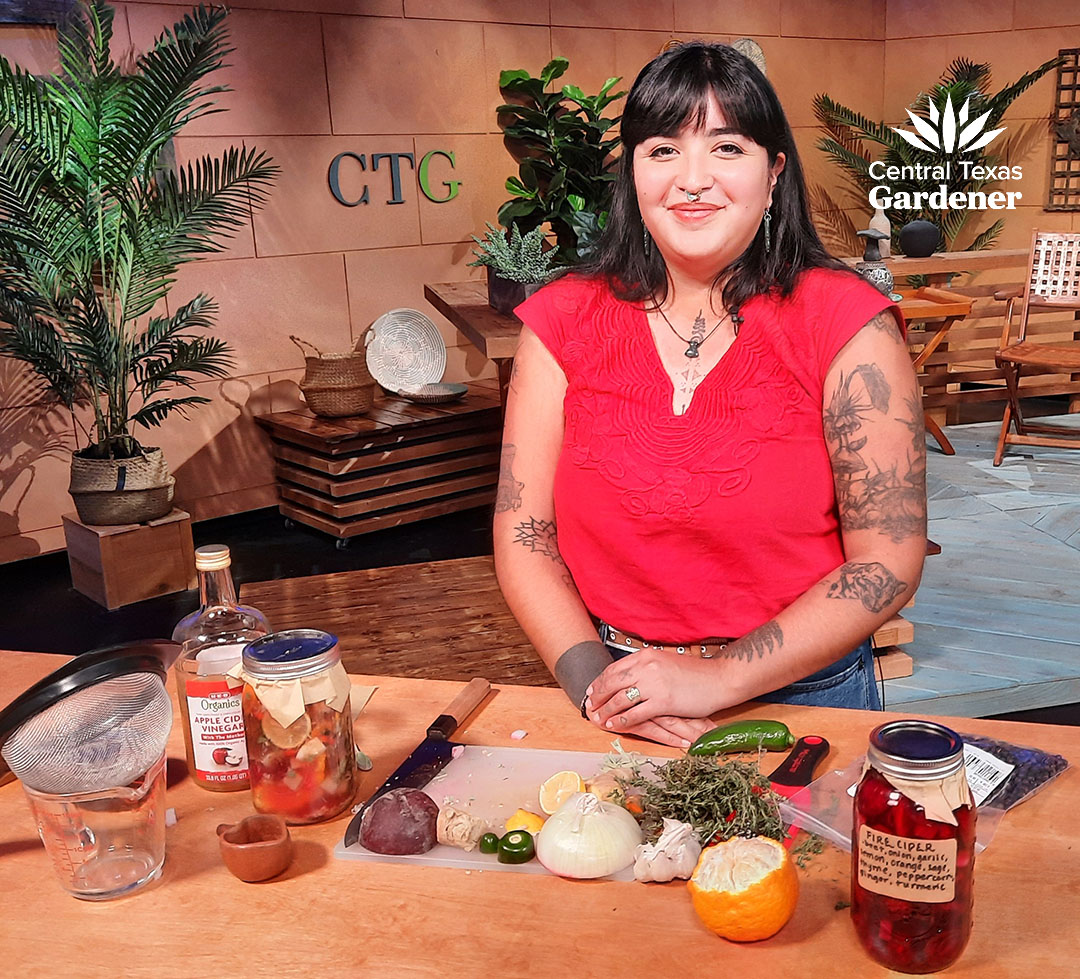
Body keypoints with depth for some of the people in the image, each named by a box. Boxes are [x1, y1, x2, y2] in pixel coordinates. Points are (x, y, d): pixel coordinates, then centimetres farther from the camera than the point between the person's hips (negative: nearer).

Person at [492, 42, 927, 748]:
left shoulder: (845, 324, -7)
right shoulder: (565, 322, 0)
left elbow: (889, 563, -9)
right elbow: (523, 538, 0)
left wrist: (717, 679, -15)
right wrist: (597, 684, -13)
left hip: (805, 696, -1)